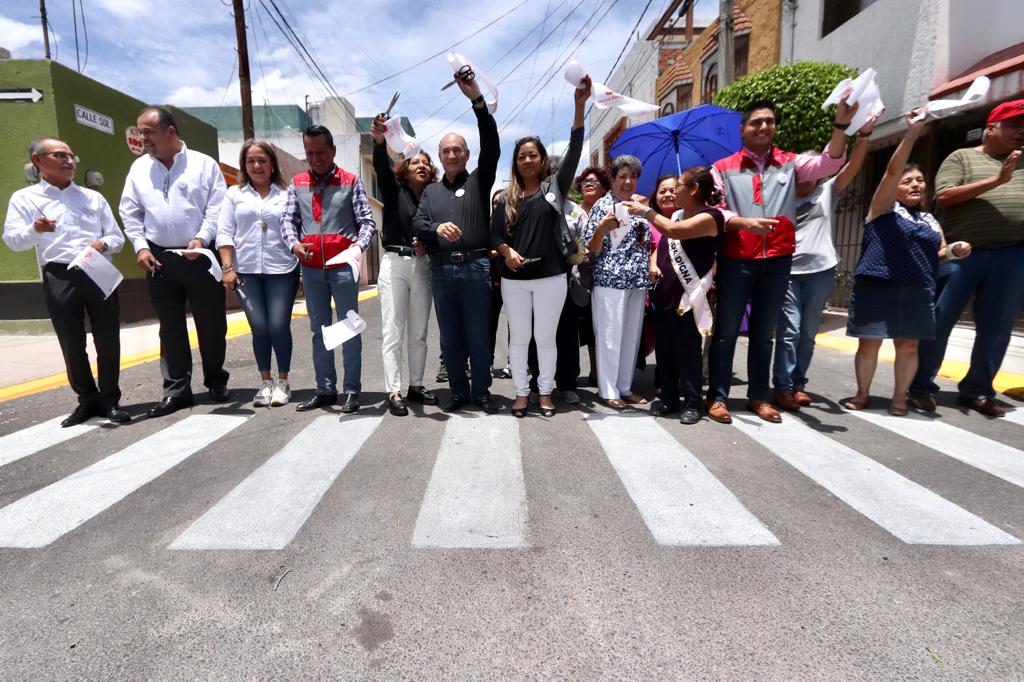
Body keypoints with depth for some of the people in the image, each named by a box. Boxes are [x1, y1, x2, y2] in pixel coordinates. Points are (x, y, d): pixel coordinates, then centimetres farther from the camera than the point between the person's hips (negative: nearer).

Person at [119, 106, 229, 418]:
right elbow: (129, 212, 13)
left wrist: (201, 238, -17)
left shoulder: (203, 164, 1)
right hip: (159, 258, 4)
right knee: (170, 326, 7)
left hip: (200, 256, -3)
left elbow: (217, 208, -5)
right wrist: (140, 246, 1)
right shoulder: (139, 168, 12)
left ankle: (216, 382, 19)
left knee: (211, 323, 3)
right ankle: (177, 389, 15)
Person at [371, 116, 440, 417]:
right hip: (395, 263, -3)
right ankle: (393, 392, 0)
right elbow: (381, 167, -16)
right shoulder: (394, 191, 3)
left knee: (419, 332, 9)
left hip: (422, 266, 3)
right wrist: (379, 141, -34)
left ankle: (416, 386, 19)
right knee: (393, 332, -4)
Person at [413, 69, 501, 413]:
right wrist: (436, 228, -17)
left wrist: (477, 100, -16)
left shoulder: (479, 181, 8)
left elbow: (492, 146, -6)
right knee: (450, 336, 8)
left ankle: (481, 391, 14)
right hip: (441, 268, 3)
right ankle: (459, 391, 19)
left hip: (475, 266, -3)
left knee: (478, 334, 2)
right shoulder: (431, 191, 17)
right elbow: (417, 224, 6)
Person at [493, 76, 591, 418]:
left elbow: (574, 151, -6)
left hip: (551, 276, -1)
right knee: (519, 337, 8)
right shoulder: (507, 198, 10)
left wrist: (579, 107, -16)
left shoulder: (555, 186, 5)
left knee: (546, 337, 6)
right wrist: (507, 251, -14)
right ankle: (522, 392, 21)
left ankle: (545, 392, 20)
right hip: (514, 278, 2)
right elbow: (495, 234, 8)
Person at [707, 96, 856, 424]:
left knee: (763, 333, 12)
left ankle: (758, 396, 22)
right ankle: (717, 396, 10)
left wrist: (842, 125, -19)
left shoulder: (790, 163, 12)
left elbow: (828, 164, -4)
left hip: (777, 262, 3)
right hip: (735, 261, -3)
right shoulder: (723, 168, 4)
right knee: (726, 331, 2)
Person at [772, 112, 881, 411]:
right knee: (789, 330, -8)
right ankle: (783, 388, -3)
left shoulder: (828, 192, 13)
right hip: (787, 270, -2)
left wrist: (864, 134, -12)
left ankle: (798, 384, 18)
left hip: (820, 270, 2)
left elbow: (853, 166, 1)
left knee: (808, 333, 8)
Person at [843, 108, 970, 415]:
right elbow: (892, 170, -9)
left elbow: (939, 253, 25)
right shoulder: (884, 207, 4)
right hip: (877, 286, -5)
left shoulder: (930, 220, 19)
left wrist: (953, 250, 2)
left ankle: (900, 396, 18)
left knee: (908, 345, 6)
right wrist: (912, 133, -17)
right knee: (869, 343, 1)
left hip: (917, 292, 5)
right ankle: (862, 393, 16)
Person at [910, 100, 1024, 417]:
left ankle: (978, 391, 17)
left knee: (996, 328, 5)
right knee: (938, 321, -1)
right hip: (962, 253, -4)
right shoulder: (963, 157, 7)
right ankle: (922, 386, 10)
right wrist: (996, 180, -12)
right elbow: (943, 196, -8)